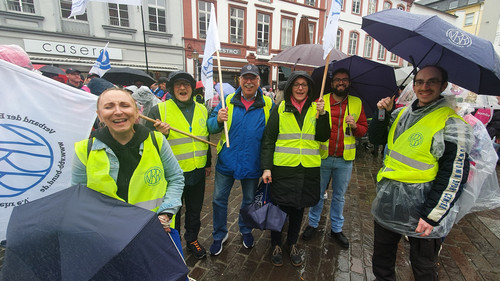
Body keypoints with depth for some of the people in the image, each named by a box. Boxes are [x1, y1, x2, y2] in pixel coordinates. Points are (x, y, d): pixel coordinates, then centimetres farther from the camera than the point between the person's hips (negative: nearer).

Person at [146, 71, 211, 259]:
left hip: (197, 172, 4)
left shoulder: (202, 109, 7)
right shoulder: (159, 110, -8)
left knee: (195, 210, 21)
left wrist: (208, 163, 18)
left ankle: (192, 239, 44)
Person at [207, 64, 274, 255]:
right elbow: (211, 126, 0)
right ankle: (219, 235, 35)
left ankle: (246, 230, 46)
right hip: (227, 161, 1)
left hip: (252, 163, 0)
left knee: (249, 200, 18)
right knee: (219, 200, 11)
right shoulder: (228, 101, 0)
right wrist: (218, 120, -24)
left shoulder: (268, 104, -2)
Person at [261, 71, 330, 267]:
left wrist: (322, 114, -13)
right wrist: (266, 167, -9)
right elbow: (268, 140, -2)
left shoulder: (315, 109, 8)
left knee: (299, 207, 15)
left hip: (308, 169, 3)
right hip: (283, 168, -2)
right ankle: (276, 245, 31)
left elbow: (323, 137, 1)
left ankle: (292, 244, 38)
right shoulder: (280, 109, 0)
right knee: (280, 207, 7)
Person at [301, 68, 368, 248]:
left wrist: (355, 126, -12)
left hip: (345, 159, 2)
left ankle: (336, 229, 33)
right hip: (322, 157, -2)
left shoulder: (357, 103, 6)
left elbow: (364, 129, 9)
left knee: (339, 196, 15)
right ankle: (313, 224, 31)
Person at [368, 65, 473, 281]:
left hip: (420, 212, -5)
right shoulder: (402, 113, 6)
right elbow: (376, 138, 10)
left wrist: (431, 216, -18)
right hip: (388, 204, 6)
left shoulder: (452, 123, -12)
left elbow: (454, 175, -16)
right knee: (381, 261, 22)